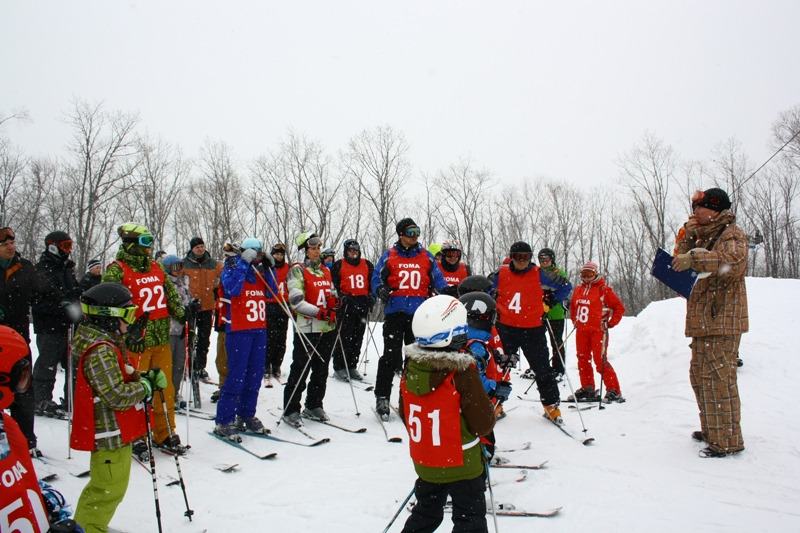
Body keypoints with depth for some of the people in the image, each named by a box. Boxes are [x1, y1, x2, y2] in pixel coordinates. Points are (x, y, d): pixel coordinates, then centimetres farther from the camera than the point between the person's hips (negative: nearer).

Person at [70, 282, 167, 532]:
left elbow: (123, 380, 17)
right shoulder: (101, 351, -25)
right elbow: (117, 396, -28)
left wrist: (147, 377, 0)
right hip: (109, 434, -11)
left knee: (105, 487, 24)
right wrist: (146, 385, -16)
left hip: (117, 432, 11)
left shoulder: (109, 343, 8)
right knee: (109, 490, 3)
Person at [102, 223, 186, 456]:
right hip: (135, 341, -6)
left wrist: (182, 314, 9)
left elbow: (171, 295, 20)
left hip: (162, 339, 6)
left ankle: (165, 434, 23)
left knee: (165, 388, 11)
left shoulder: (157, 267, 13)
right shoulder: (117, 270, -6)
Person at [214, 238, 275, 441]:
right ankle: (224, 422, 2)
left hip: (259, 330, 6)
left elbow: (273, 291, 9)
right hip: (238, 330, -6)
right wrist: (243, 264, -15)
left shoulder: (258, 272, 16)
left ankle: (246, 416, 22)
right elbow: (232, 289, -20)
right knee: (236, 376, -7)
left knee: (255, 376, 9)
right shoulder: (231, 268, -1)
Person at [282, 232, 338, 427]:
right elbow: (296, 301, -13)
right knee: (300, 371, -1)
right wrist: (319, 312, -21)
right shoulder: (298, 270, -4)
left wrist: (335, 301, -1)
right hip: (307, 328, -6)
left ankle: (313, 406, 26)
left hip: (328, 327, 6)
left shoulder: (326, 270, 15)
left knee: (321, 370, 13)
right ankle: (290, 410, 10)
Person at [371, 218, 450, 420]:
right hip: (395, 312, -2)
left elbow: (437, 280, 11)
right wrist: (381, 289, -16)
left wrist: (447, 291, -9)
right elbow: (377, 279, 6)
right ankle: (382, 397, 5)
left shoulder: (426, 256, 13)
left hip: (419, 313, 2)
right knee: (390, 356, -4)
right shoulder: (389, 256, 8)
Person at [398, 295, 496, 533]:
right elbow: (484, 423, -18)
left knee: (426, 513, 24)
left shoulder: (411, 369, -7)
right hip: (461, 464, -5)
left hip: (423, 462, 6)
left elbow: (405, 415, 5)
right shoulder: (463, 373, -24)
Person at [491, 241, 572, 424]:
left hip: (533, 331, -1)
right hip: (506, 328, 1)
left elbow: (565, 285, 7)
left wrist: (549, 302, 3)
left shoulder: (539, 274, -4)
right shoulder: (501, 274, 0)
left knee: (542, 369, 6)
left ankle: (551, 405, 22)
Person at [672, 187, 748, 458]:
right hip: (703, 320, 10)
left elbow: (734, 263, -25)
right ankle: (712, 430, 26)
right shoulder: (705, 237, 22)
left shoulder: (732, 234, -6)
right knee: (700, 375, 15)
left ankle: (728, 439, -3)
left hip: (722, 320, -9)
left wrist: (695, 258, -29)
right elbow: (681, 262, 14)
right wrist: (688, 238, 0)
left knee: (718, 378, -10)